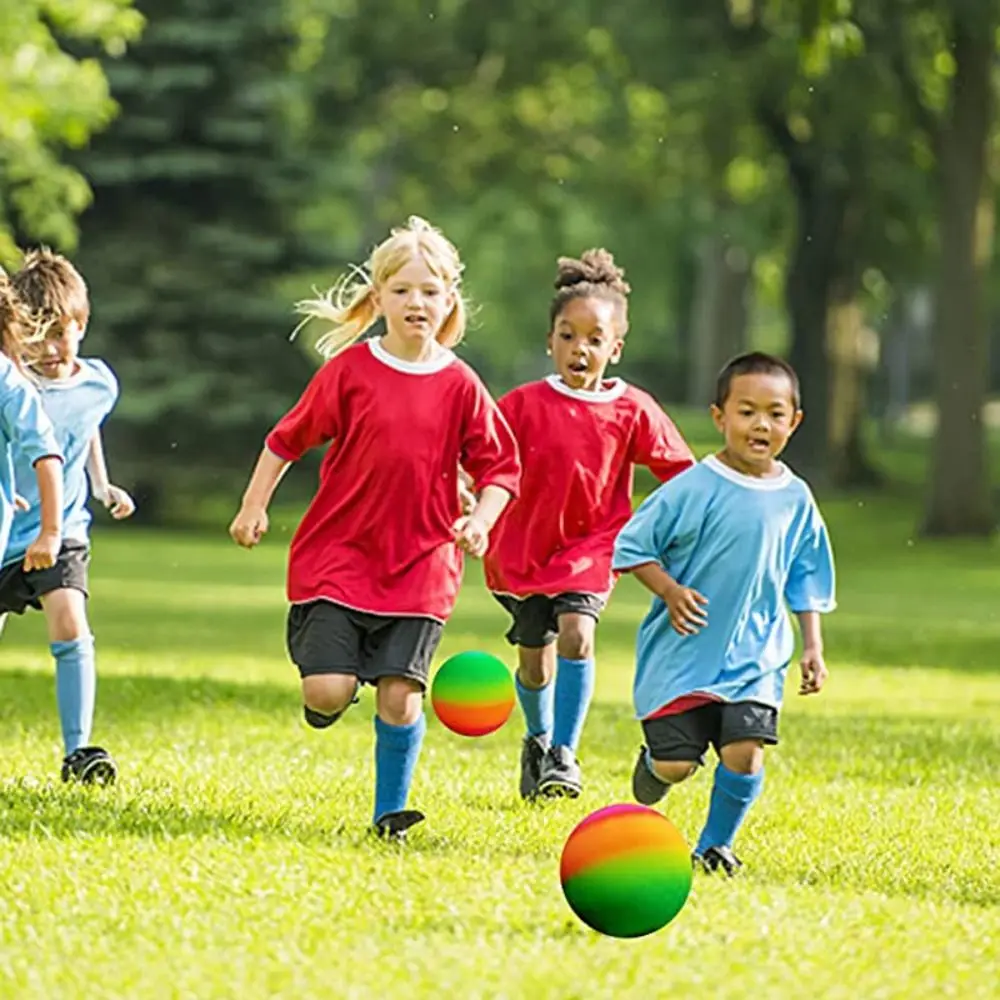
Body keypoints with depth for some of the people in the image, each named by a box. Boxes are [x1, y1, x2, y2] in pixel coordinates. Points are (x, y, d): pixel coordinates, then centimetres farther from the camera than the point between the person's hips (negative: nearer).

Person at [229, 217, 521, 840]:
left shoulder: (461, 387, 0)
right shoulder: (350, 370, -3)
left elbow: (500, 468, 6)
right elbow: (288, 439, 6)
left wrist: (480, 522, -11)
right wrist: (254, 507, 3)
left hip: (420, 565, 1)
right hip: (337, 554, -1)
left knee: (400, 694, -5)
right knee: (328, 690, -10)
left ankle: (391, 812, 11)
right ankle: (326, 701, 27)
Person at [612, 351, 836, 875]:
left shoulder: (796, 499, 3)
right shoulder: (692, 488, -10)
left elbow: (806, 580, 14)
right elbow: (631, 546, -3)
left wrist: (813, 647, 8)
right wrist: (671, 591, -16)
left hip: (756, 655, 3)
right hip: (683, 651, -3)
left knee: (744, 752, -14)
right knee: (676, 763, -3)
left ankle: (715, 845, 9)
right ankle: (653, 762, 35)